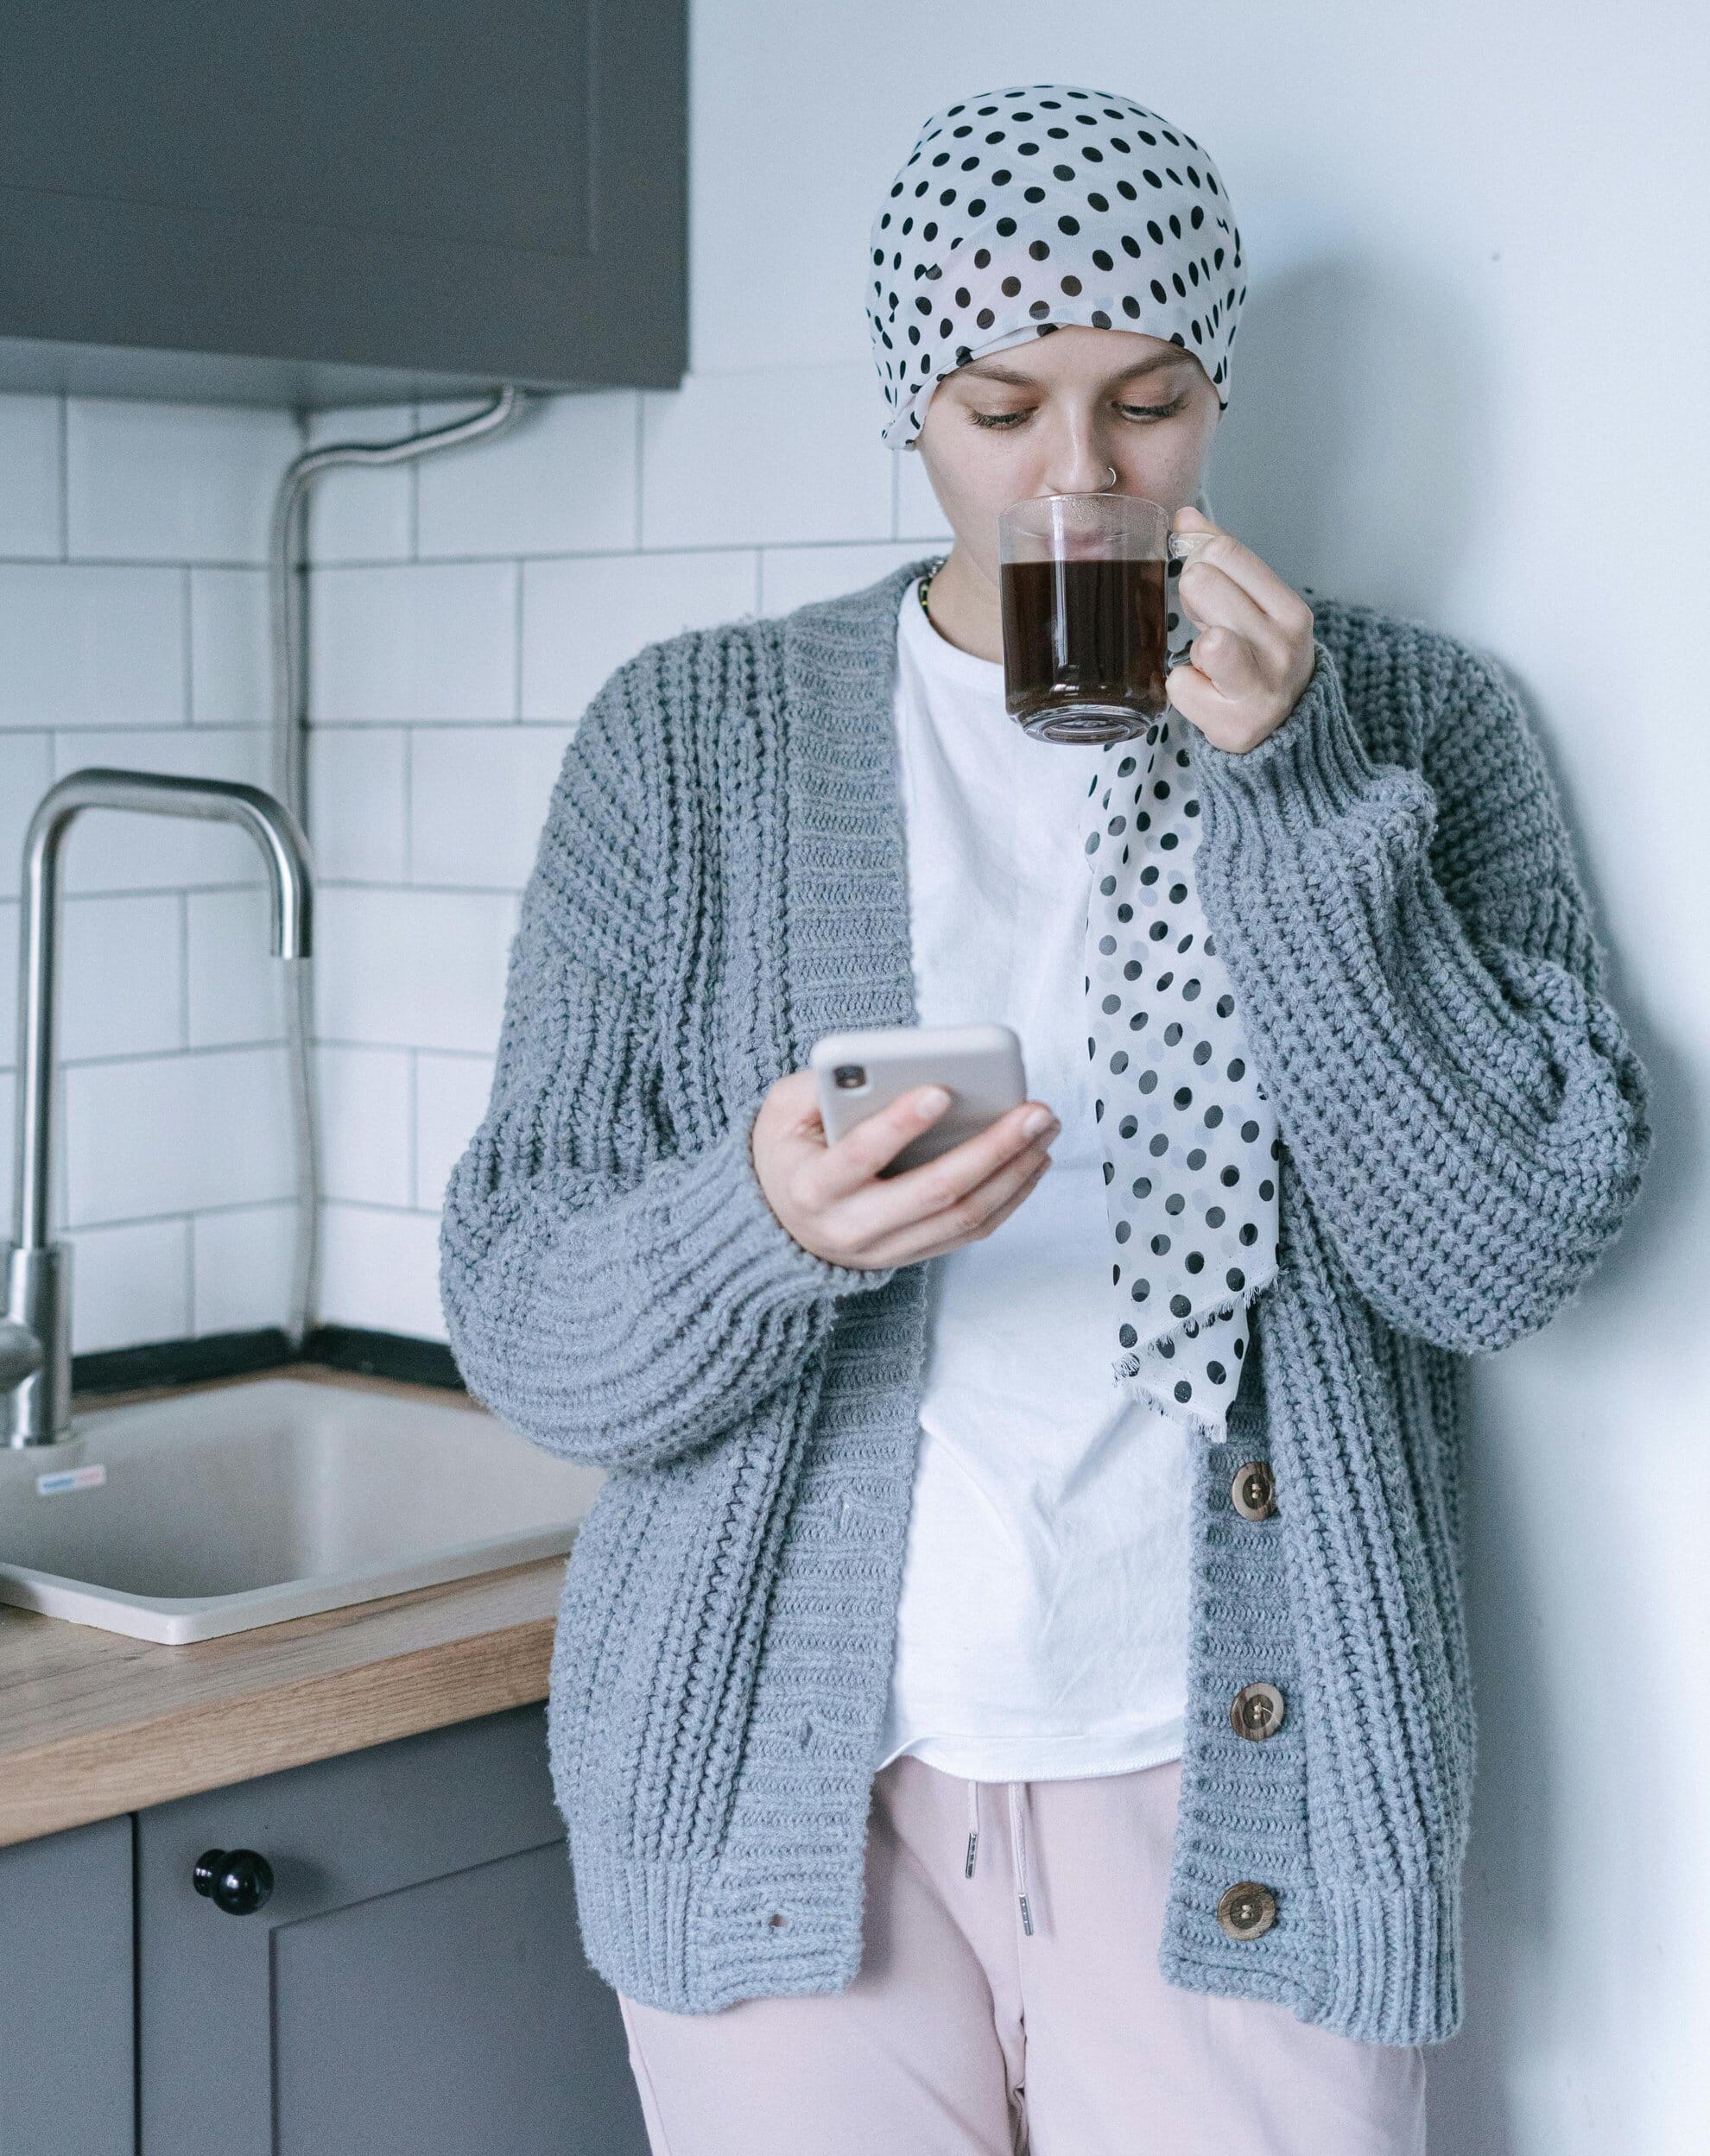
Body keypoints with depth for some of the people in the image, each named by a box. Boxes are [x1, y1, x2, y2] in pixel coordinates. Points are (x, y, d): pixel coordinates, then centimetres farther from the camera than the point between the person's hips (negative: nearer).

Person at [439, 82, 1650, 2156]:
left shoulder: (1407, 720, 2)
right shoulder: (691, 738, 1)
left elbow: (1517, 1246, -8)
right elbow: (523, 1324, -4)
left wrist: (1286, 787, -15)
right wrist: (762, 1226, -26)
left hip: (1238, 1776, 0)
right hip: (790, 1787, 0)